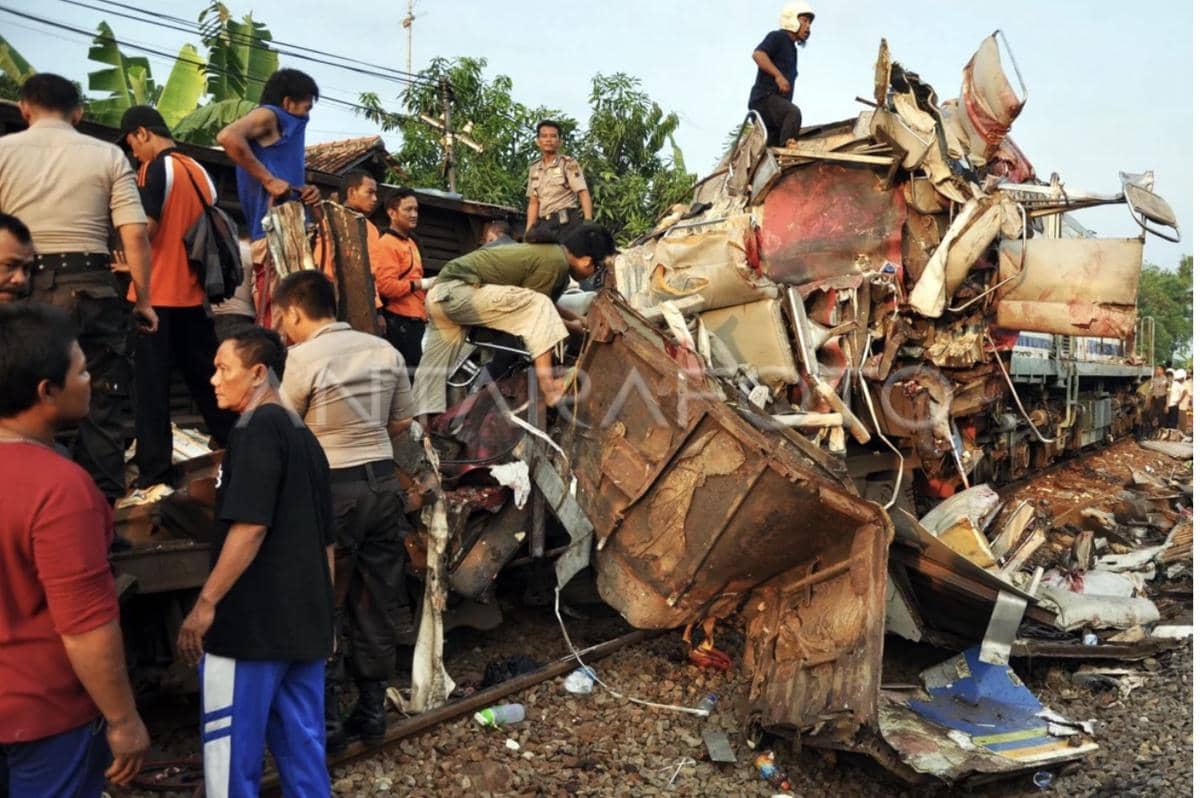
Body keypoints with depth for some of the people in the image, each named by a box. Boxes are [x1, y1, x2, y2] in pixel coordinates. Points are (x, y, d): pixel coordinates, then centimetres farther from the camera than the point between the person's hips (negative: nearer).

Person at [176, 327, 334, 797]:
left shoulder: (257, 429, -11)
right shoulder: (304, 436, 14)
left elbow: (250, 527, -21)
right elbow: (326, 539, 18)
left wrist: (206, 602, -16)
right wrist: (321, 612, 23)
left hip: (252, 621, -8)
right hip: (304, 621, 9)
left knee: (231, 752, 3)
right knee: (304, 749, 14)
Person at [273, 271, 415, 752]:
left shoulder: (304, 357, -12)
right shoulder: (384, 350, 5)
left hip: (333, 489, -6)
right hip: (383, 482, 6)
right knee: (376, 604, 13)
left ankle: (327, 721, 13)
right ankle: (371, 712, 24)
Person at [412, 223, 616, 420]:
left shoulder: (549, 251, 18)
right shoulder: (556, 262, -12)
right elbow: (534, 307, -5)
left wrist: (575, 319, 38)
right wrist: (569, 325, 9)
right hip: (458, 291, -10)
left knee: (435, 367, 13)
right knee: (538, 308, -15)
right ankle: (548, 386, -20)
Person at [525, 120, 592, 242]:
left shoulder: (569, 164, 1)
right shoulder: (534, 169, 17)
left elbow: (584, 194, -9)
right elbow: (533, 203, 16)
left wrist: (588, 222, -24)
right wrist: (528, 231, 6)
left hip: (566, 222, -5)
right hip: (544, 225, 5)